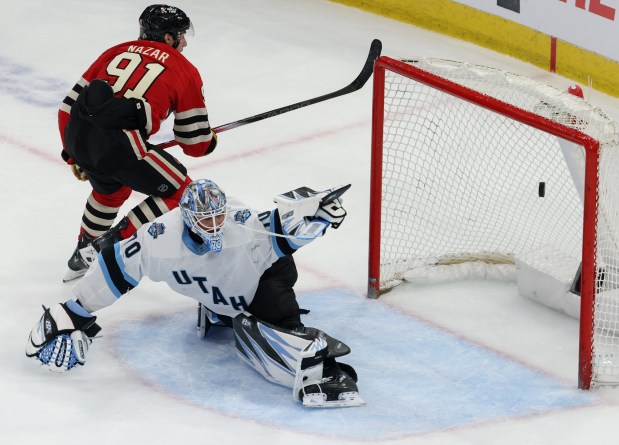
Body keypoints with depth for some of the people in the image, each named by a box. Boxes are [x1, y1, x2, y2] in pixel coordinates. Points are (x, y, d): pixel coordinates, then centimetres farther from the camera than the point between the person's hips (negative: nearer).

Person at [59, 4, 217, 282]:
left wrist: (75, 155, 34)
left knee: (111, 188, 35)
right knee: (179, 193, 10)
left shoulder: (118, 51, 24)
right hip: (119, 142, -7)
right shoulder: (185, 71, 11)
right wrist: (210, 141, 36)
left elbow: (70, 105, 22)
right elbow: (195, 143, 12)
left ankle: (82, 257, 44)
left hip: (76, 133, 7)